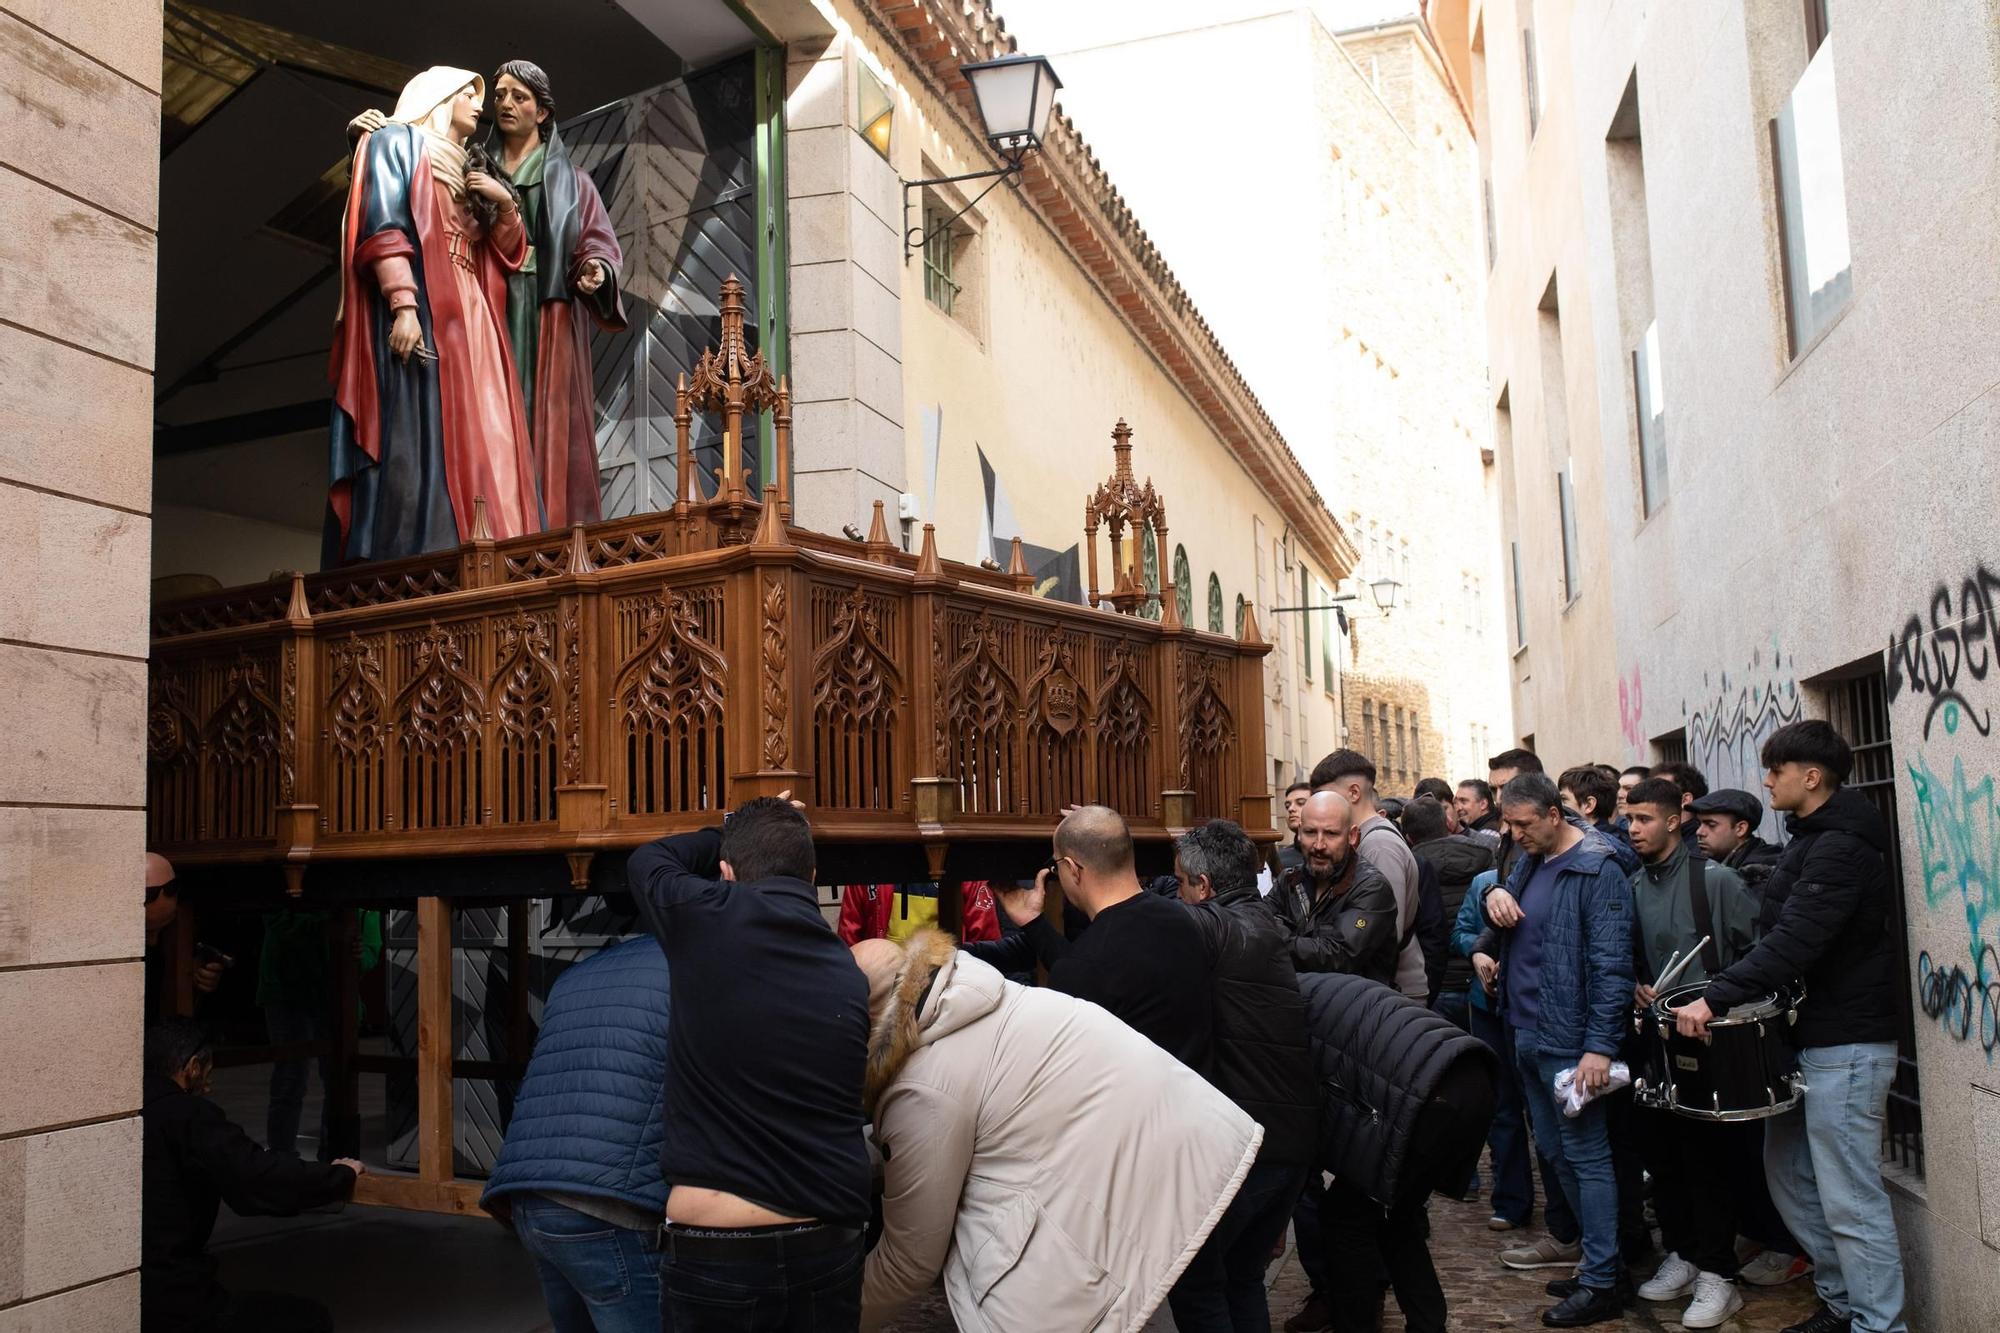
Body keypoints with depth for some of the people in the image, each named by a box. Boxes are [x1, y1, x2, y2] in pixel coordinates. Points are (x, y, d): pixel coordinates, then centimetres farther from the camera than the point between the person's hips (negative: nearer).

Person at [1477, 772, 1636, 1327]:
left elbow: (1611, 964, -18)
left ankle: (1601, 1283, 7)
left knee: (1586, 1155, -1)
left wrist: (1601, 1046, -22)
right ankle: (1600, 1260, 27)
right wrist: (1495, 894, -1)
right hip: (1527, 1033, 9)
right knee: (1557, 1151, 15)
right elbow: (1503, 921, 23)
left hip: (1568, 1040, -9)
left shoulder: (1597, 871, -14)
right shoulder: (1530, 860, 11)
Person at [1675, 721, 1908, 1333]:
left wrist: (1715, 998, -30)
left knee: (1850, 1200, -4)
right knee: (1790, 1177, 16)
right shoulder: (1810, 839, 14)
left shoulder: (1840, 848, -18)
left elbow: (1793, 942, -27)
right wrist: (1720, 990, 11)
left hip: (1846, 1046, -10)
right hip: (1805, 1036, 10)